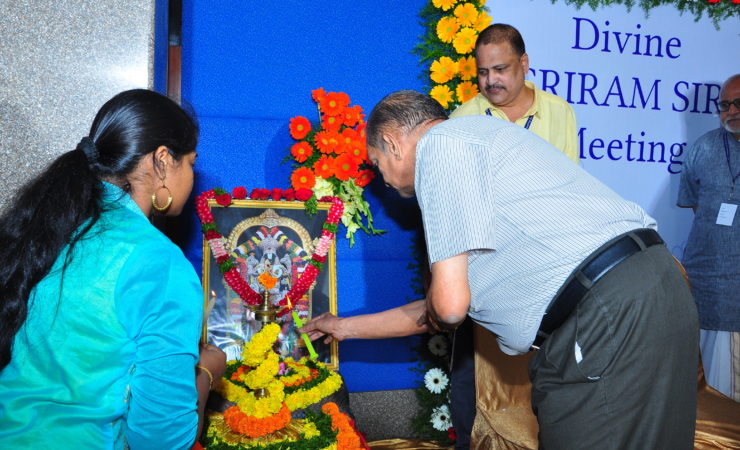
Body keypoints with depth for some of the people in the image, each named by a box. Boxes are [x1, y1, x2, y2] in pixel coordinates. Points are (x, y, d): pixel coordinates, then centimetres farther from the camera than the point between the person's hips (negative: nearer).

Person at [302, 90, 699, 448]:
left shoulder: (440, 142, -5)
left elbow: (449, 304, -15)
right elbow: (443, 310, 31)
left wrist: (427, 316, 11)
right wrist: (346, 327, 39)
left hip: (609, 311, -10)